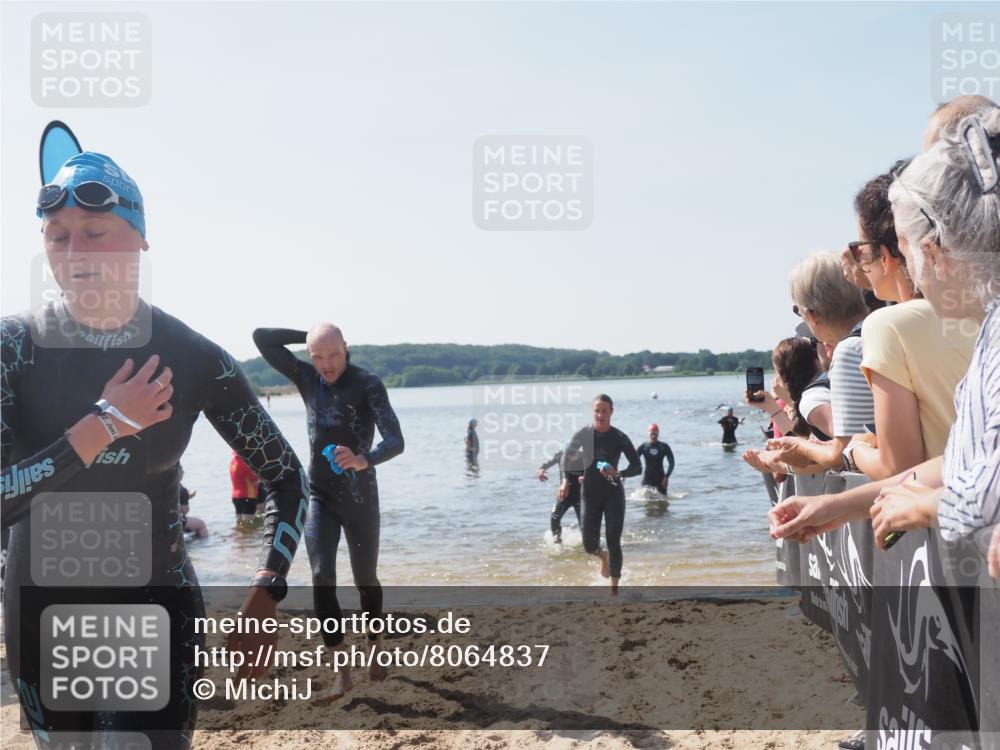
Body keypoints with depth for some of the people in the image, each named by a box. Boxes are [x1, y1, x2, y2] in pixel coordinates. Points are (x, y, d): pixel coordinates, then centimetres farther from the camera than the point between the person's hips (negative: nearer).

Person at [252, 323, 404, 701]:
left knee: (365, 581, 11)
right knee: (322, 578, -12)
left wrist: (365, 460, -44)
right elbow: (261, 337, 0)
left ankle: (374, 648, 35)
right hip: (319, 497, 3)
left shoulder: (368, 385, -14)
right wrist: (310, 336, -4)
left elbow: (395, 441, -25)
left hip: (360, 498, -3)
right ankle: (341, 671, -8)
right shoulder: (306, 377, 1)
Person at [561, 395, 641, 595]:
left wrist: (618, 474, -25)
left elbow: (637, 467, -7)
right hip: (591, 494, 2)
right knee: (590, 545, 0)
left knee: (613, 542, -6)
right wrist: (565, 480, 2)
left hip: (613, 494, -1)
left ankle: (614, 589, 7)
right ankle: (603, 556, 38)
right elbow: (567, 455, 12)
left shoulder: (619, 438, -9)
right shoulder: (583, 434, -6)